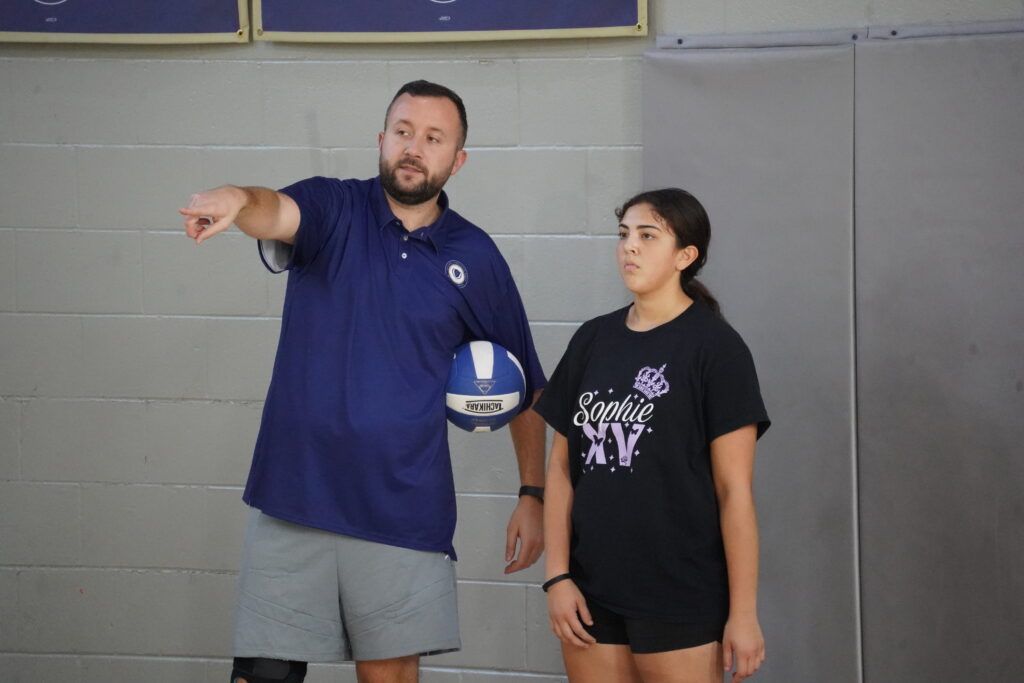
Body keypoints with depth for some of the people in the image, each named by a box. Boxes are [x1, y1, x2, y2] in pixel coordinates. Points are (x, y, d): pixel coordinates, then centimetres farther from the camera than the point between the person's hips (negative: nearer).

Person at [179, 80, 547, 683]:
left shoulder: (475, 257, 6)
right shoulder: (333, 211, 2)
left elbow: (526, 384, 14)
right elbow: (278, 213, -22)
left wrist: (534, 495, 9)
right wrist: (237, 201, -46)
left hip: (405, 513, 1)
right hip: (294, 499, -1)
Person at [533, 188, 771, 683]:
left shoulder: (714, 346, -5)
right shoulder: (593, 340, 10)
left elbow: (734, 489, -9)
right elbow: (562, 465, 10)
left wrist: (743, 612, -11)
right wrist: (557, 576, 2)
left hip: (680, 600, -4)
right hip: (591, 595, 5)